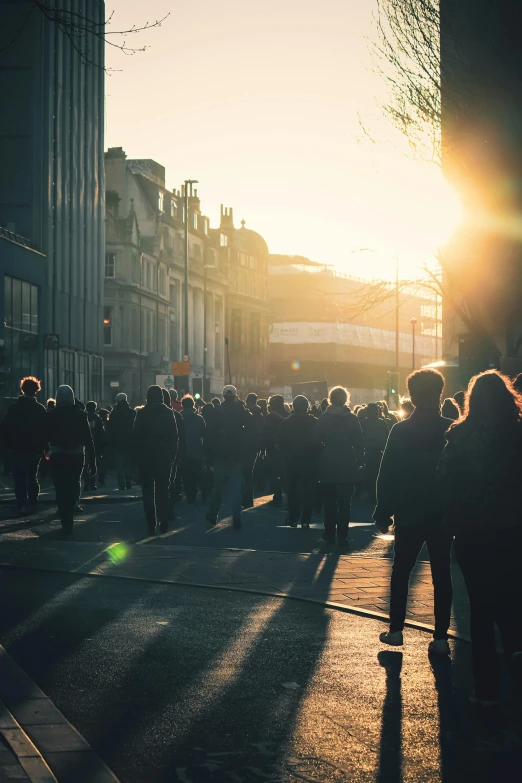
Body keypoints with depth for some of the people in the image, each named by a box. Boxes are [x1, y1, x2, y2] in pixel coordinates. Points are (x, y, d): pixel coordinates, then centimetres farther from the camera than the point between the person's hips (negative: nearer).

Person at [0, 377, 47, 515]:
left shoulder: (14, 408, -4)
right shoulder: (40, 409, -3)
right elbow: (45, 429, -3)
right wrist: (43, 447, 2)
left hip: (18, 448, -1)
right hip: (35, 449, 1)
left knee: (20, 478, 0)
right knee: (32, 476, 13)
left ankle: (22, 504, -12)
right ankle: (32, 503, 11)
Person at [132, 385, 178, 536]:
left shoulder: (141, 413, -6)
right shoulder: (168, 413, -3)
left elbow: (135, 436, -5)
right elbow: (174, 435, -1)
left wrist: (136, 455, 3)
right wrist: (173, 454, 6)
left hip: (145, 457, -1)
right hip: (164, 456, 1)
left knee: (148, 492, 4)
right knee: (163, 490, 12)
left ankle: (151, 525, 0)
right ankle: (163, 522, 8)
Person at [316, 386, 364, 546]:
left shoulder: (323, 419, -4)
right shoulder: (352, 419, -5)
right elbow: (359, 443, -5)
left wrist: (317, 463, 10)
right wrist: (360, 462, 1)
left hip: (327, 465, 0)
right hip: (347, 466, 0)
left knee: (329, 502, 11)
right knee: (344, 502, 4)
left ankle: (330, 534, 13)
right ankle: (342, 536, 0)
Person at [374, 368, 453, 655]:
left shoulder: (401, 431, -7)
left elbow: (387, 475, -7)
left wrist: (383, 512, 0)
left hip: (409, 514, 0)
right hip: (443, 513, 0)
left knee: (401, 570, 13)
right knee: (441, 574, 5)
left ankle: (396, 630, 12)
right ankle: (440, 637, 3)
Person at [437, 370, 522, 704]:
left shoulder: (461, 435, -7)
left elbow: (446, 481, -6)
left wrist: (454, 521, 5)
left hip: (472, 531, -1)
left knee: (481, 604, 8)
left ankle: (487, 687, 8)